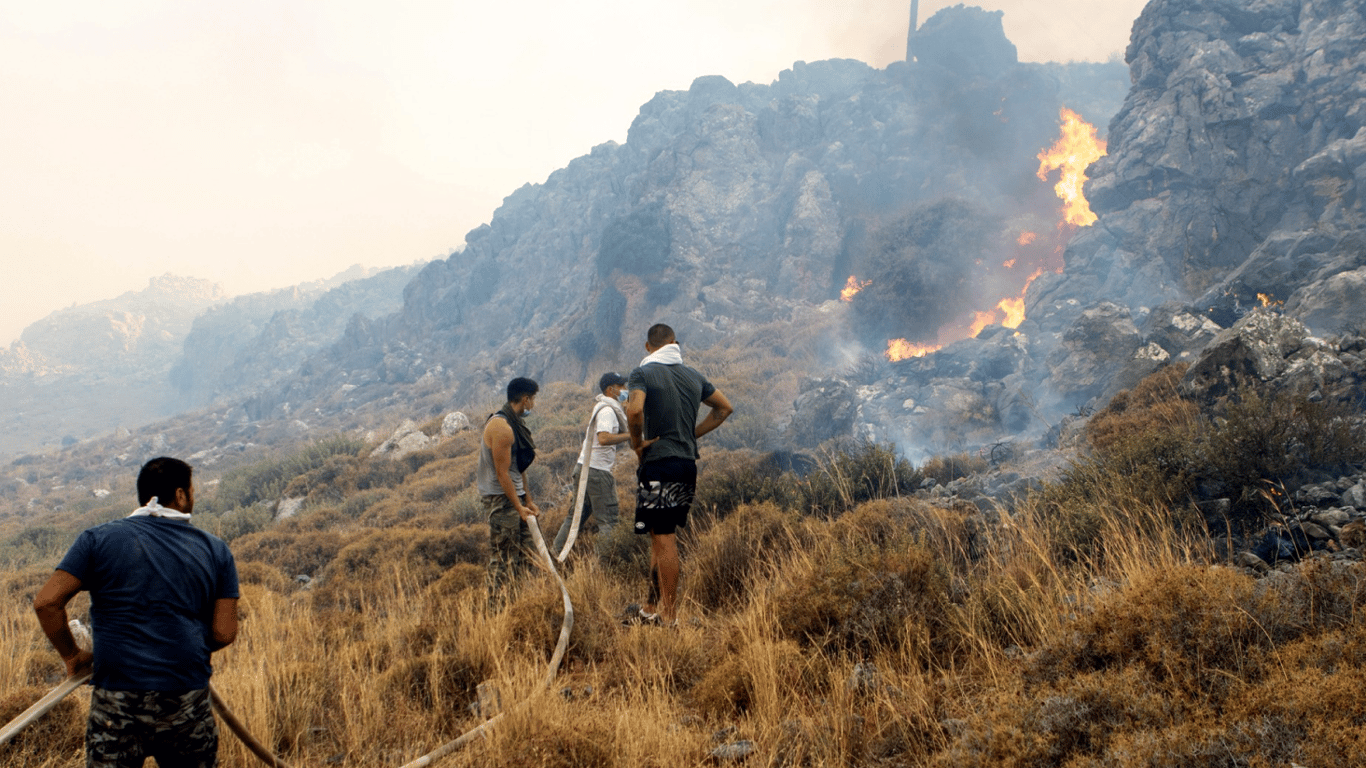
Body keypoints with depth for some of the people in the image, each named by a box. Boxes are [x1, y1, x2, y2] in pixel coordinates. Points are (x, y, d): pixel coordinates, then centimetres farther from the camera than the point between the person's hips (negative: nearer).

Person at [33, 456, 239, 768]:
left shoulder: (99, 539, 3)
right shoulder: (215, 550, 5)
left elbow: (46, 602, -5)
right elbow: (223, 633, 1)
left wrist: (72, 655, 8)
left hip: (117, 699, 0)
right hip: (188, 704, 1)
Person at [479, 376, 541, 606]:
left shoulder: (515, 424, 13)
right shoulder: (501, 427, -19)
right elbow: (502, 473, -20)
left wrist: (528, 501, 17)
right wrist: (519, 507, -18)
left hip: (515, 496, 10)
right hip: (501, 498, -10)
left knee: (526, 553, 13)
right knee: (503, 558, -4)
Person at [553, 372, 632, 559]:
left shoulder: (599, 407, 17)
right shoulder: (607, 410, -14)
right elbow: (603, 438, -28)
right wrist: (631, 435, -28)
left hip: (584, 466, 10)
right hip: (597, 470, -10)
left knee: (577, 514, 15)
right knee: (608, 520, -5)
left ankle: (556, 553, 18)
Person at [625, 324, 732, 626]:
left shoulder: (643, 373, -7)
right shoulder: (693, 376, 13)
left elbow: (634, 410, -25)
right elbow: (724, 408, 23)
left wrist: (637, 442, -9)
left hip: (659, 465, -6)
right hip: (688, 465, 7)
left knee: (665, 540, -4)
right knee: (661, 536, 16)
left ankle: (669, 617, -1)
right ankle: (652, 607, 23)